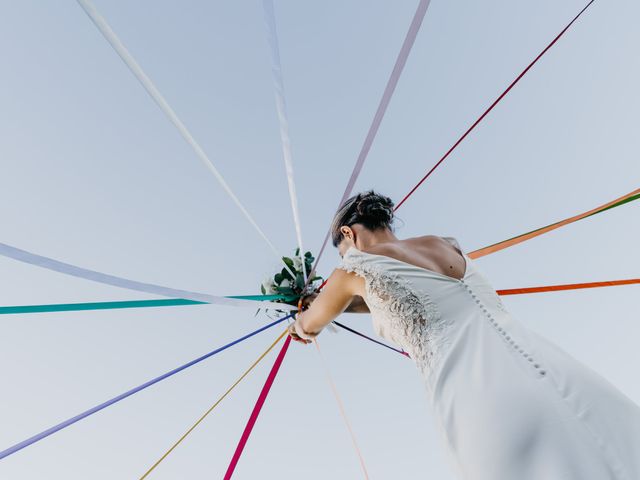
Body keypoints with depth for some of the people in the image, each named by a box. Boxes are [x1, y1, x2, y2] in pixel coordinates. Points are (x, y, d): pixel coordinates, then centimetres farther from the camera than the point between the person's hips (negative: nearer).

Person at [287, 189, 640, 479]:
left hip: (485, 401, -7)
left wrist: (300, 327, 50)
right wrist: (343, 302, 51)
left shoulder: (356, 267, 5)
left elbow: (309, 325, 26)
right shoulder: (444, 244, 21)